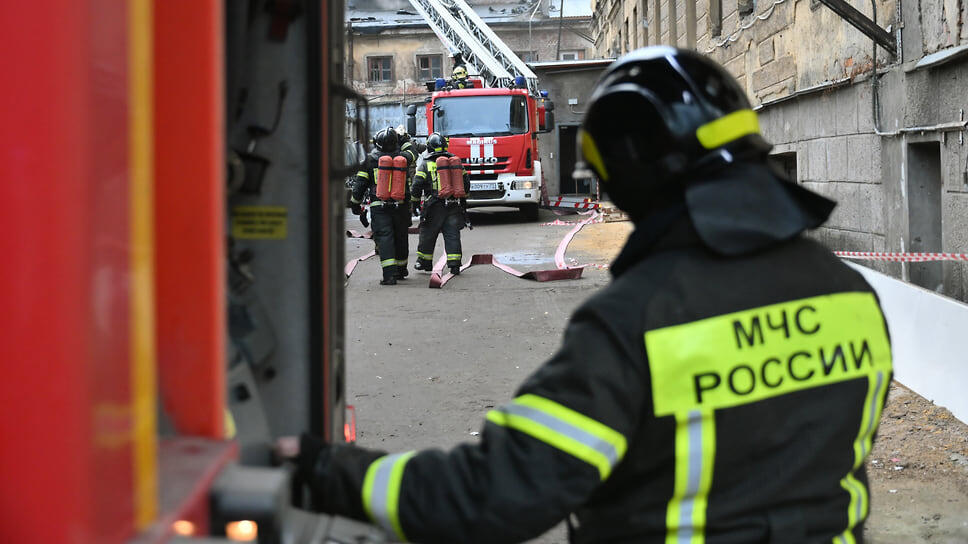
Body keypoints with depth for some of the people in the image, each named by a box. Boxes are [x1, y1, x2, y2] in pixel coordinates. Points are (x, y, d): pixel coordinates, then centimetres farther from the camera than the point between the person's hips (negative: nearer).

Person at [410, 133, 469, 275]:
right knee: (452, 235, 4)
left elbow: (416, 186, -6)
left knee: (428, 235, 11)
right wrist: (463, 200, 25)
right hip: (454, 207, 3)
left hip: (435, 206, -3)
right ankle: (454, 264, -3)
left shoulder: (426, 165, -3)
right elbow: (466, 183, 12)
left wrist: (415, 202, 7)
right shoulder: (455, 162, 8)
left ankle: (424, 261, 22)